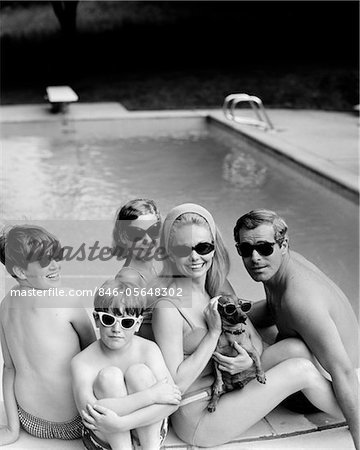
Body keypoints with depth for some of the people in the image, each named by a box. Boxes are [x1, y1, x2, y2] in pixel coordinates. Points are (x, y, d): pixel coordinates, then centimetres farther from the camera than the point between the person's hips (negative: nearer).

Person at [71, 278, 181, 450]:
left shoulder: (148, 349, -14)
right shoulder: (82, 362, -17)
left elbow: (172, 401, -24)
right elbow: (89, 410, -33)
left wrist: (120, 423, -36)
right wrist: (151, 395, -36)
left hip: (148, 428, 1)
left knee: (138, 372, -25)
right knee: (109, 375, -27)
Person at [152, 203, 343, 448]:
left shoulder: (217, 285, 0)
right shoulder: (167, 308, -24)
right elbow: (175, 384, -23)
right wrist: (214, 332, -24)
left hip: (222, 390, 7)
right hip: (197, 420, -7)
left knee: (297, 348, -4)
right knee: (302, 369, -11)